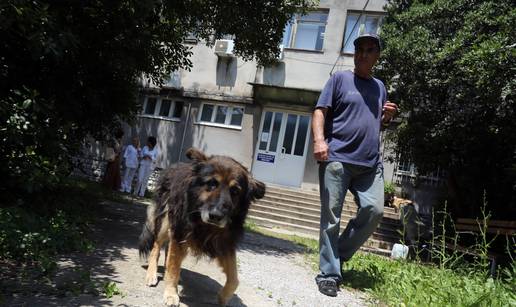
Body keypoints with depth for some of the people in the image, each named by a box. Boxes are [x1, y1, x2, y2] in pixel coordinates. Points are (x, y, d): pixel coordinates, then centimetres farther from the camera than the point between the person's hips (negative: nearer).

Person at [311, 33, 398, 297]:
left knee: (374, 210, -6)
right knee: (331, 218, -4)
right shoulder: (340, 79, 6)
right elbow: (320, 112, -3)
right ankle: (329, 273, 7)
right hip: (337, 159, -5)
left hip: (370, 163, 5)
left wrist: (388, 116, 7)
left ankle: (340, 255, 14)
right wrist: (319, 139, -21)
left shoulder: (379, 86, 22)